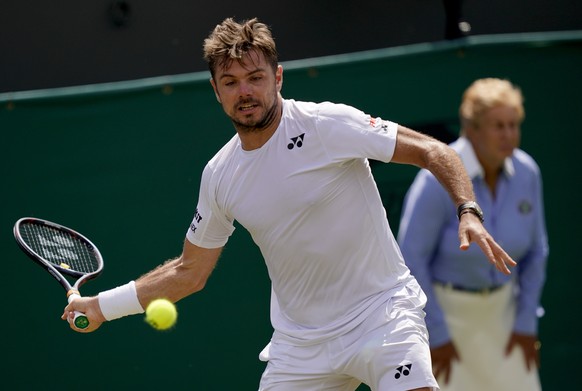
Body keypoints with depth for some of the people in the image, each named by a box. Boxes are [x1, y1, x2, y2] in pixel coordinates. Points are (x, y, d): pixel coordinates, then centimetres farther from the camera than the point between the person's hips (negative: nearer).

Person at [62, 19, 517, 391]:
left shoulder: (328, 124, -13)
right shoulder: (219, 176, 3)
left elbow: (432, 151, -12)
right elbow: (189, 271, 15)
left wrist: (469, 213, -27)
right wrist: (103, 305, 13)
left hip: (381, 313, -4)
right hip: (299, 342, 5)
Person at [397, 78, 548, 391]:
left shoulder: (526, 173, -8)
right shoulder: (438, 179, -24)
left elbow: (535, 249, 4)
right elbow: (411, 257, -20)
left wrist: (527, 322, 1)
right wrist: (437, 335, -18)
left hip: (498, 306, 5)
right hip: (438, 306, -5)